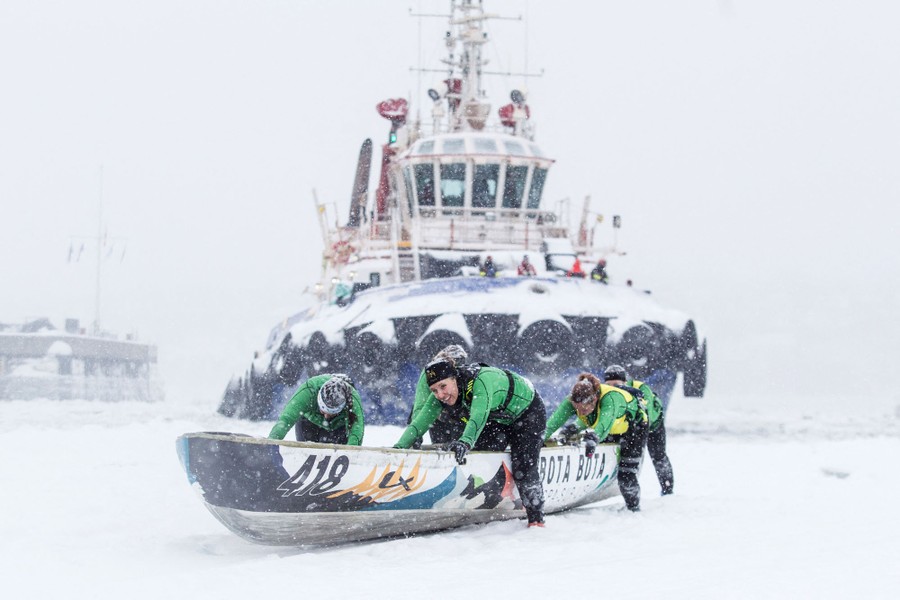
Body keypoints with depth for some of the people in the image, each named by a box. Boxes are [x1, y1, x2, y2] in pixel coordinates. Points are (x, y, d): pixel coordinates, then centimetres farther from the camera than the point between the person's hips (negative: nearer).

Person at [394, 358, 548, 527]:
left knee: (523, 467, -14)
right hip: (499, 417, 7)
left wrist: (465, 442, -72)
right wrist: (399, 447, -39)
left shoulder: (482, 380, -41)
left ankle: (536, 518, -2)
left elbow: (479, 417, -55)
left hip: (528, 410, -7)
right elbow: (419, 422, -24)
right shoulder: (439, 397, -19)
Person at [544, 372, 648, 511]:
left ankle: (634, 507, 8)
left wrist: (593, 438, -77)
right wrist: (540, 437, -54)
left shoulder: (611, 398, -42)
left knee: (626, 476, -9)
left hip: (633, 428, -6)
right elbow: (555, 420, -38)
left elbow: (605, 423, -58)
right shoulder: (572, 400, -27)